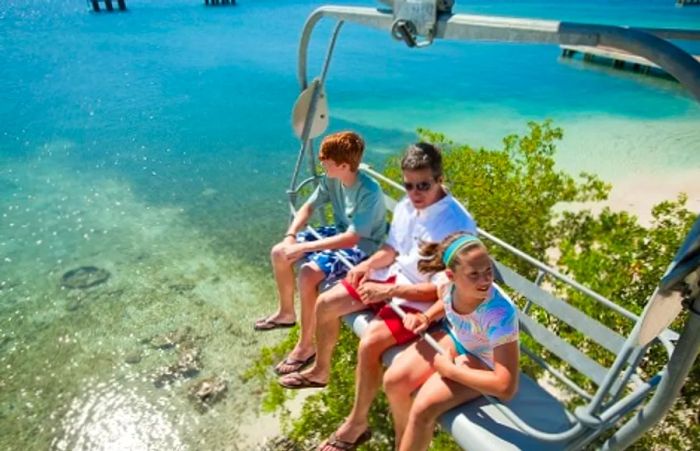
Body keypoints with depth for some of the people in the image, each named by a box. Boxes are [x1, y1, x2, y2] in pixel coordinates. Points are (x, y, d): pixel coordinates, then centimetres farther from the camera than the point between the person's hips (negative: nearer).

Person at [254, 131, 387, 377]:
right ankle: (286, 312, 26)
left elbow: (352, 238, -34)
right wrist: (291, 236, -13)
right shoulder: (331, 179, -8)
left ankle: (306, 345, -8)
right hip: (339, 232, 8)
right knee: (279, 253, 3)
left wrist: (304, 247, -34)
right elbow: (308, 207, 4)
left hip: (362, 245, -8)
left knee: (308, 274, -28)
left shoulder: (369, 192, -30)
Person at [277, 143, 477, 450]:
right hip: (393, 277, 8)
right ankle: (320, 371, 31)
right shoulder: (406, 205, -3)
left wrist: (388, 291, -24)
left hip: (424, 301, -8)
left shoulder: (457, 224, -25)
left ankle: (357, 424, -2)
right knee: (325, 304, 5)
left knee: (369, 342, -28)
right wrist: (368, 265, -9)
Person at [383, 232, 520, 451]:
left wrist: (449, 369, -28)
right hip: (454, 338, 5)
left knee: (423, 408, -22)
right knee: (393, 381, -4)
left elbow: (506, 387, -36)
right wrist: (426, 317, -11)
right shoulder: (447, 283, -23)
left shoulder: (501, 313, -39)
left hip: (483, 361, -5)